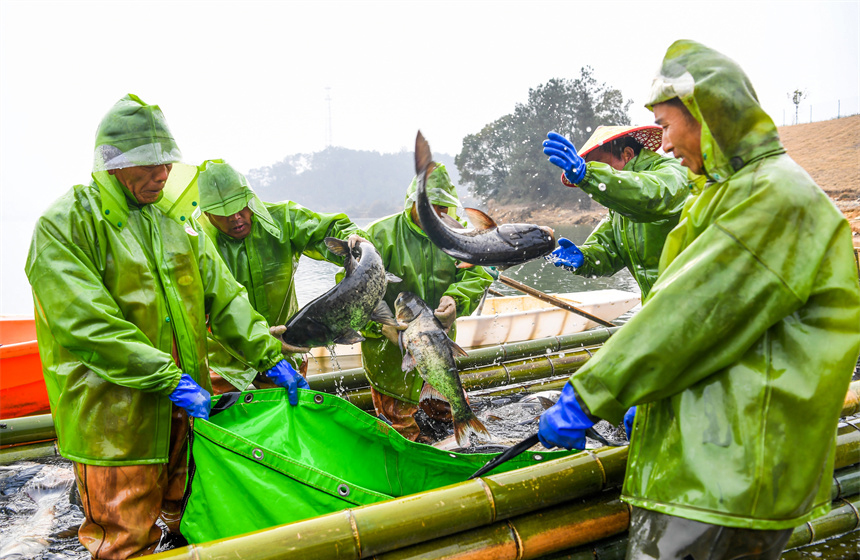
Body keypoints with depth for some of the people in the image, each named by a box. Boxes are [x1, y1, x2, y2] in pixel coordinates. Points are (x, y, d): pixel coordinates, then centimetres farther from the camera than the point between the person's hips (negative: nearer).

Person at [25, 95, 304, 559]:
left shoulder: (175, 221, 12)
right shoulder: (65, 224, -11)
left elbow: (223, 296, 9)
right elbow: (87, 323, -20)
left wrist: (270, 356, -2)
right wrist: (169, 380, -24)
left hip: (187, 409, 6)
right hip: (114, 421, -6)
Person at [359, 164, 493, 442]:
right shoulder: (381, 234, -11)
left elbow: (477, 276, -6)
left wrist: (455, 299, -27)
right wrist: (381, 323, -28)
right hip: (390, 345, -4)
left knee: (454, 412, 22)